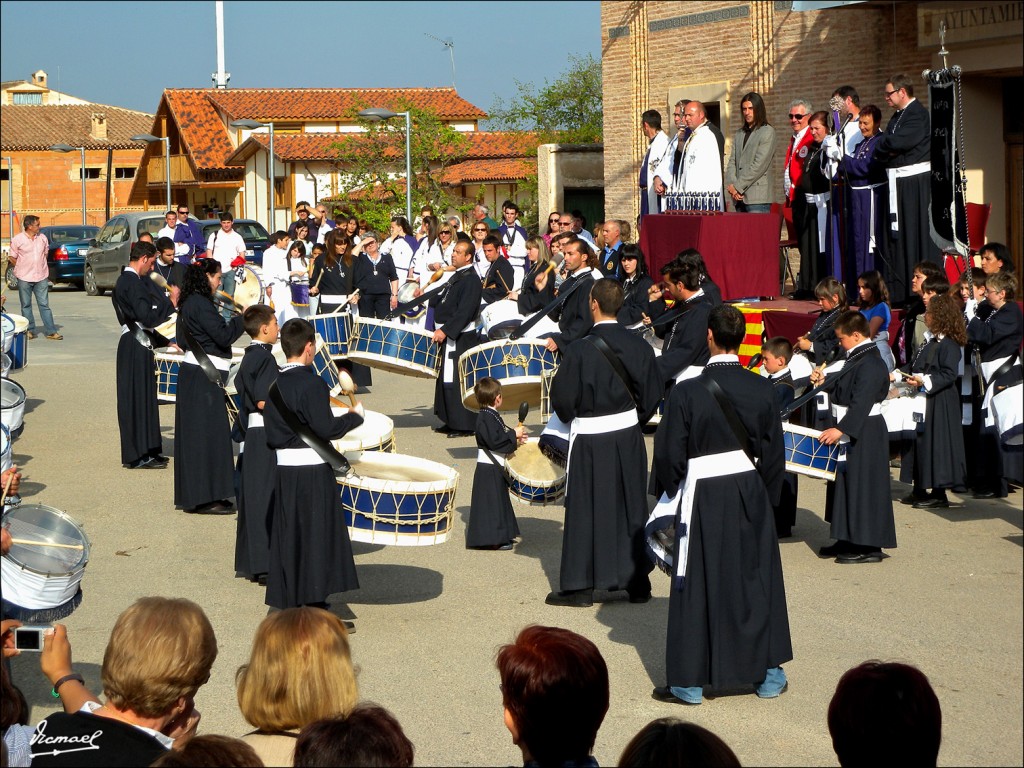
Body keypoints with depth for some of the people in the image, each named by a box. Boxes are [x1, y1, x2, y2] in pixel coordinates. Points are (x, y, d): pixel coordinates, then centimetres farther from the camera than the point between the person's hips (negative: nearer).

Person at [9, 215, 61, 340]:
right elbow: (12, 258, 1)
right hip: (24, 278, -2)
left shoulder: (42, 238, 6)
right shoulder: (17, 239, -6)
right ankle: (29, 330, 15)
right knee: (26, 305, 6)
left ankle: (51, 331, 0)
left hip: (41, 277, 2)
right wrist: (24, 268, 3)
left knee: (44, 305, 1)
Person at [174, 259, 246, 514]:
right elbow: (223, 336, -20)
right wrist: (242, 318, -5)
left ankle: (192, 494, 19)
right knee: (208, 433, -6)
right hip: (204, 377, -10)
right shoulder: (201, 304, -17)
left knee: (196, 432, 13)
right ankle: (205, 498, -4)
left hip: (193, 370, 10)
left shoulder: (189, 302, 13)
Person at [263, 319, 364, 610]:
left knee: (288, 534, 11)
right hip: (312, 470, -7)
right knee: (317, 533, -1)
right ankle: (313, 599, -2)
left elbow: (269, 434, 10)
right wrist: (354, 415, -6)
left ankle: (288, 599, 15)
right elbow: (326, 428, -19)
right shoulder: (312, 383, -16)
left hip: (284, 467, 7)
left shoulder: (275, 383, 7)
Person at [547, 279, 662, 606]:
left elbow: (562, 399, -12)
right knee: (631, 508, 14)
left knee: (585, 510, 5)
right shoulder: (639, 347, -3)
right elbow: (652, 394, 4)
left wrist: (572, 418, 9)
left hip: (590, 442, -4)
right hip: (629, 438, 4)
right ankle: (637, 582, 20)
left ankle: (580, 586, 9)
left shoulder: (579, 350, -18)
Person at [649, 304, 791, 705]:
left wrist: (672, 496, 8)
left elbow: (669, 456, -10)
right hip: (751, 497, 3)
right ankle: (768, 675, 21)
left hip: (703, 498, -3)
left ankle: (688, 682, 12)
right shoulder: (762, 390, -4)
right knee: (758, 581, 14)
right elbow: (774, 453, 3)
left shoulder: (687, 392, -14)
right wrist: (765, 500, 15)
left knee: (697, 587, 6)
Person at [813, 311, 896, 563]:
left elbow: (861, 403, -29)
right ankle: (849, 540, 25)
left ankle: (869, 546, 0)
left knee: (862, 486, -6)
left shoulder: (870, 364, -21)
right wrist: (825, 379, 14)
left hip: (864, 435, -11)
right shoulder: (857, 358, 11)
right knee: (845, 484, 16)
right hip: (850, 430, 11)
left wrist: (841, 429, -36)